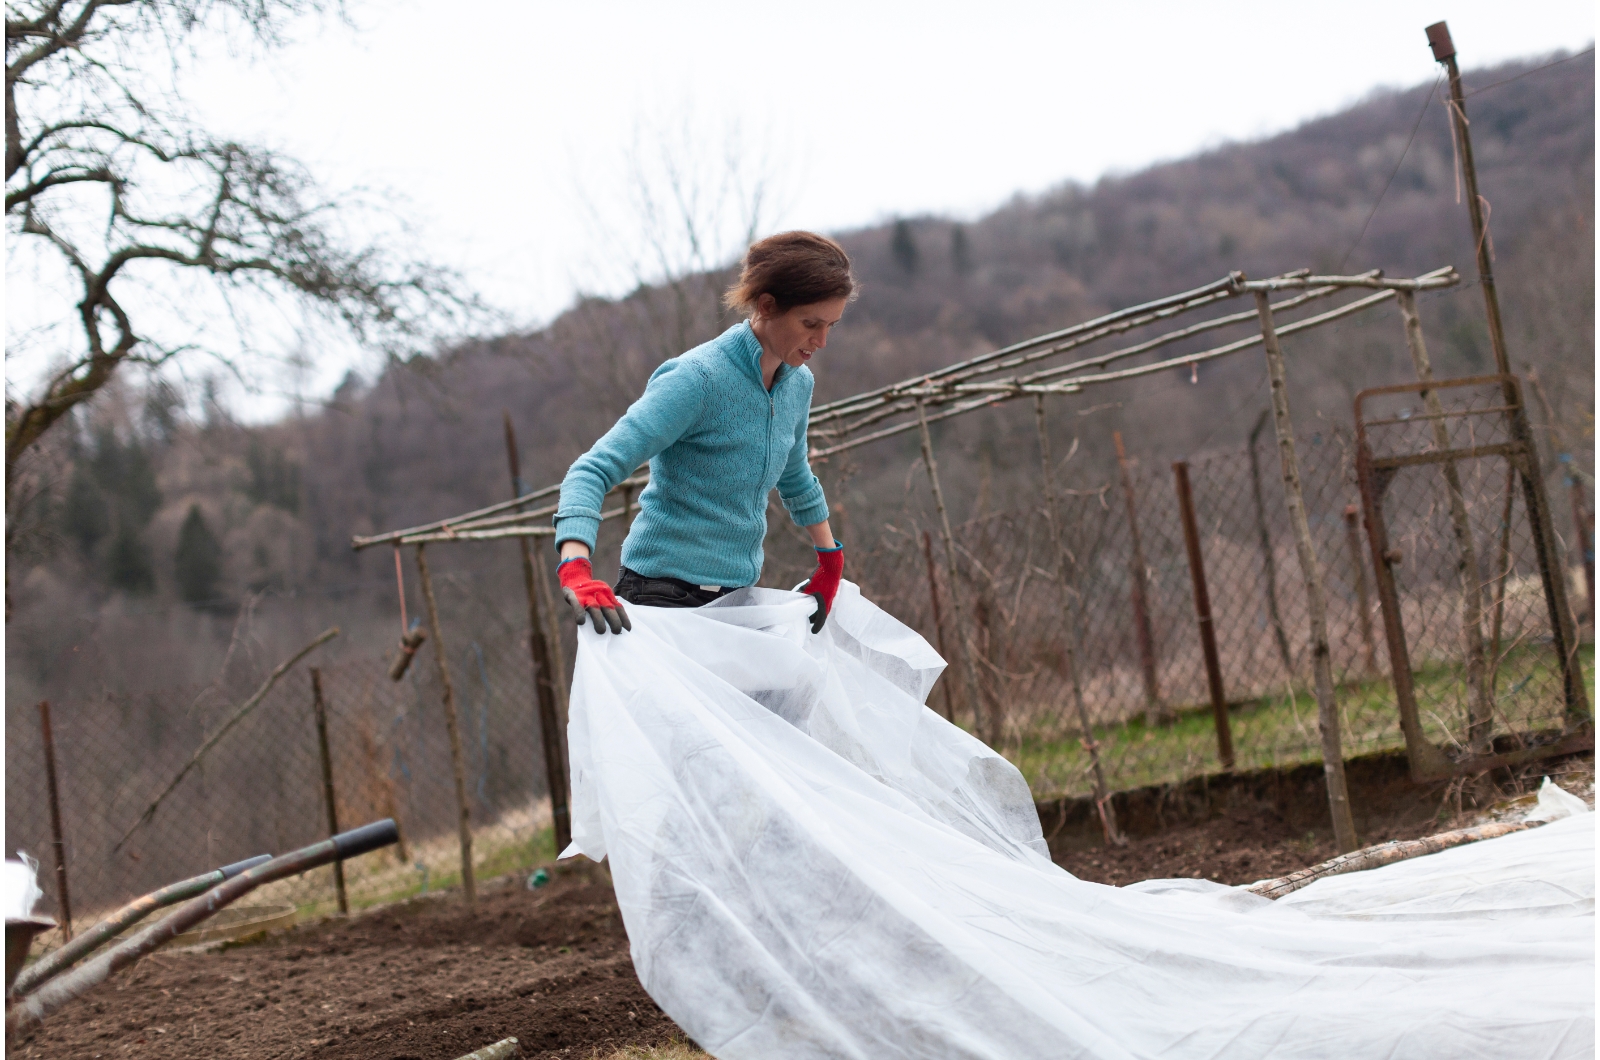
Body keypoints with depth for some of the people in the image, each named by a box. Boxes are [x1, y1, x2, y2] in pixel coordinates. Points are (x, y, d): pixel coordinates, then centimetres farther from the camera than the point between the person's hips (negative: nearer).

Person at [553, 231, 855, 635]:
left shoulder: (798, 383, 6)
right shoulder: (698, 379, -18)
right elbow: (592, 471, -25)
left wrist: (831, 560, 35)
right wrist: (576, 571, -40)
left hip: (735, 597, 8)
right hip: (666, 597, -7)